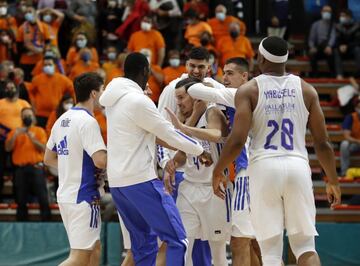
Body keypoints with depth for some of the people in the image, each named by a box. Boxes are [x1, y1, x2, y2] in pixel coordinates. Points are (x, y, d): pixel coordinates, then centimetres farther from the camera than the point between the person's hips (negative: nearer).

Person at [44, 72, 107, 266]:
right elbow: (101, 160, -23)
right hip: (83, 195, -9)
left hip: (65, 194, 9)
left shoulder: (62, 120, 12)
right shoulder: (87, 121, -14)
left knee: (93, 249, 17)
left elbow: (49, 159, 20)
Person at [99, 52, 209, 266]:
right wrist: (200, 150, 6)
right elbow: (168, 134, -8)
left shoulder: (115, 100, 12)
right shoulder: (139, 101, -14)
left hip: (117, 182, 9)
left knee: (144, 243, 15)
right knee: (176, 239, -8)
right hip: (141, 180, -9)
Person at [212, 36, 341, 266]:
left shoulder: (249, 90, 0)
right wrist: (333, 181, 19)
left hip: (264, 168, -2)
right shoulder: (306, 90, 7)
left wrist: (218, 172, 6)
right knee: (305, 245, 8)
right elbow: (322, 143, 8)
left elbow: (237, 140, -9)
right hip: (297, 166, 2)